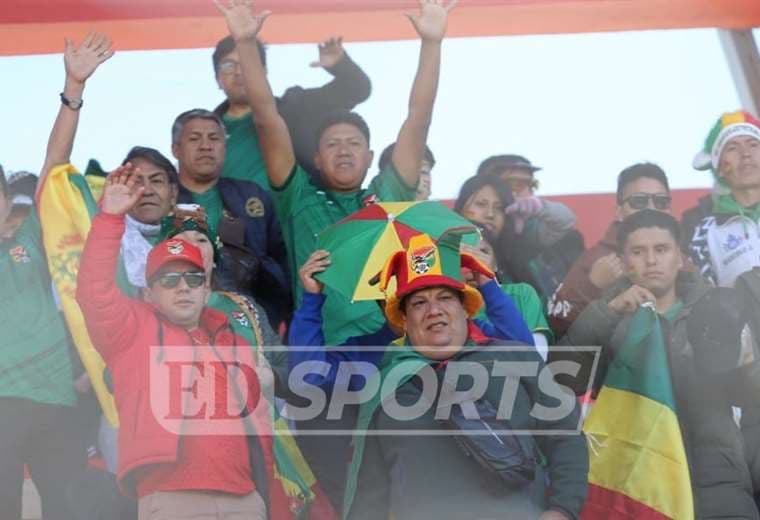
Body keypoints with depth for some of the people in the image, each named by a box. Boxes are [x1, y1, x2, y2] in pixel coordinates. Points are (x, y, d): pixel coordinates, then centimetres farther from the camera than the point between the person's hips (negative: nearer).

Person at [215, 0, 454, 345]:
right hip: (329, 353, -1)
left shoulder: (388, 196, 16)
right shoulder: (299, 200, 13)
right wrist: (246, 44, 1)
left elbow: (419, 117, 12)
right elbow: (266, 119, 7)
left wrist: (431, 42, 6)